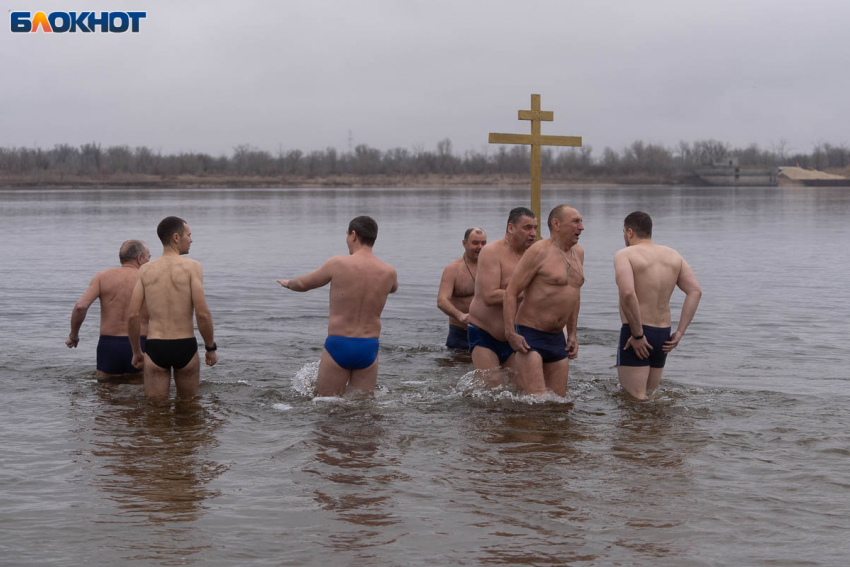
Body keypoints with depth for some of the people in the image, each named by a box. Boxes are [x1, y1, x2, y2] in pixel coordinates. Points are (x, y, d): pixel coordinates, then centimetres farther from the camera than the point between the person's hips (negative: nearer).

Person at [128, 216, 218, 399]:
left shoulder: (145, 270, 4)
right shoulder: (192, 266, -6)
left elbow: (133, 315, -1)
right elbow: (202, 313, -14)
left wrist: (136, 352, 12)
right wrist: (211, 349, -1)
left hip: (155, 349, 2)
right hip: (186, 348, -2)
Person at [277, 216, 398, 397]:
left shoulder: (338, 264, -11)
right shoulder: (389, 272, 0)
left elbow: (303, 284, 6)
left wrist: (288, 283, 29)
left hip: (338, 347, -3)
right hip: (369, 348, 3)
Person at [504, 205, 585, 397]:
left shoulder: (578, 253, 11)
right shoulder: (540, 252, -12)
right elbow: (511, 292, -13)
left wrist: (572, 334, 20)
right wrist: (510, 333, -20)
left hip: (557, 338, 8)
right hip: (529, 336, -8)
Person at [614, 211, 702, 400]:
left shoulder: (624, 255, -8)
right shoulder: (673, 255, 11)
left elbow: (627, 294, -25)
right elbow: (695, 291, 2)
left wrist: (637, 335, -19)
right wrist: (679, 333, 1)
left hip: (636, 336, -6)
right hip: (663, 336, 6)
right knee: (648, 395, 19)